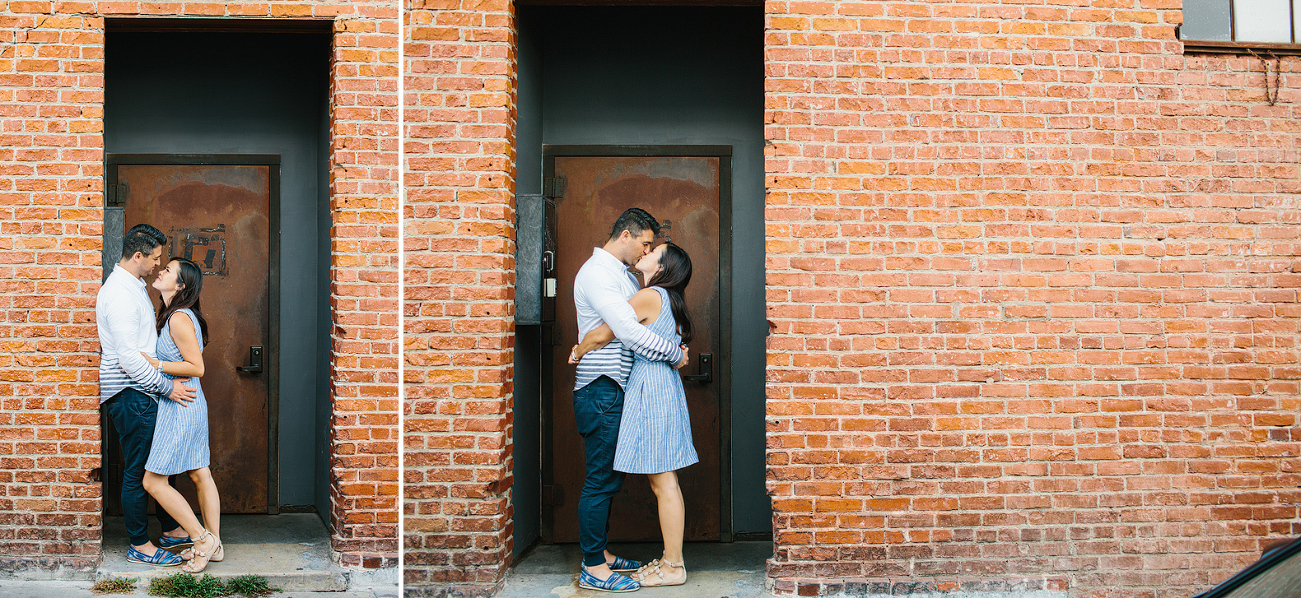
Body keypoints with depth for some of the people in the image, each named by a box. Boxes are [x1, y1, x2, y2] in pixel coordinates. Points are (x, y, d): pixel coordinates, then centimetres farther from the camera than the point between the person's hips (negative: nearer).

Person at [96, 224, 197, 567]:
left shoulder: (134, 287, 15)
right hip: (129, 394, -10)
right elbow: (128, 357, -24)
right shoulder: (119, 294, -19)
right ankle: (139, 546, 6)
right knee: (138, 471, -3)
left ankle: (171, 530, 27)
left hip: (143, 393, 10)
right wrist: (167, 387, -21)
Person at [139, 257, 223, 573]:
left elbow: (197, 367, -21)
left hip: (180, 407, -10)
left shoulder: (180, 318, -19)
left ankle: (203, 538, 1)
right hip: (189, 404, 10)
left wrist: (155, 364, -21)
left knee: (154, 481, -4)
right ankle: (214, 544, 19)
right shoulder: (170, 314, 12)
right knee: (200, 474, 12)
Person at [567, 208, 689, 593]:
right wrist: (674, 354, -15)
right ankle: (593, 569, 0)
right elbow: (628, 330, -23)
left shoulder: (623, 274, 19)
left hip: (617, 389, 10)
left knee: (609, 477, 14)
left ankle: (600, 554, 23)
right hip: (600, 390, -10)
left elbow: (646, 321, 24)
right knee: (601, 478, -6)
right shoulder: (596, 273, -14)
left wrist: (674, 346, 5)